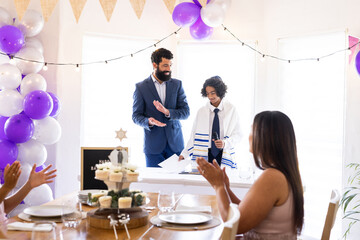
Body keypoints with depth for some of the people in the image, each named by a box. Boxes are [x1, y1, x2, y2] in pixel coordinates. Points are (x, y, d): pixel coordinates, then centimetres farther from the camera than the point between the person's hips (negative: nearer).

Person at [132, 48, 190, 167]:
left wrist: (167, 112, -17)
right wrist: (148, 121, -21)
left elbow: (186, 111, 2)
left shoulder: (177, 84, 7)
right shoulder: (141, 87, 1)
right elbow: (136, 116, 1)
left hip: (175, 143, 2)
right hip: (153, 145, -2)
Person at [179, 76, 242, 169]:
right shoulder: (201, 111, 8)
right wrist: (184, 154, 2)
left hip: (225, 157, -1)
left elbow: (237, 135, 2)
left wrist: (225, 143, -17)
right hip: (203, 156, 1)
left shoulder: (231, 110, 4)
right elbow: (194, 136, 10)